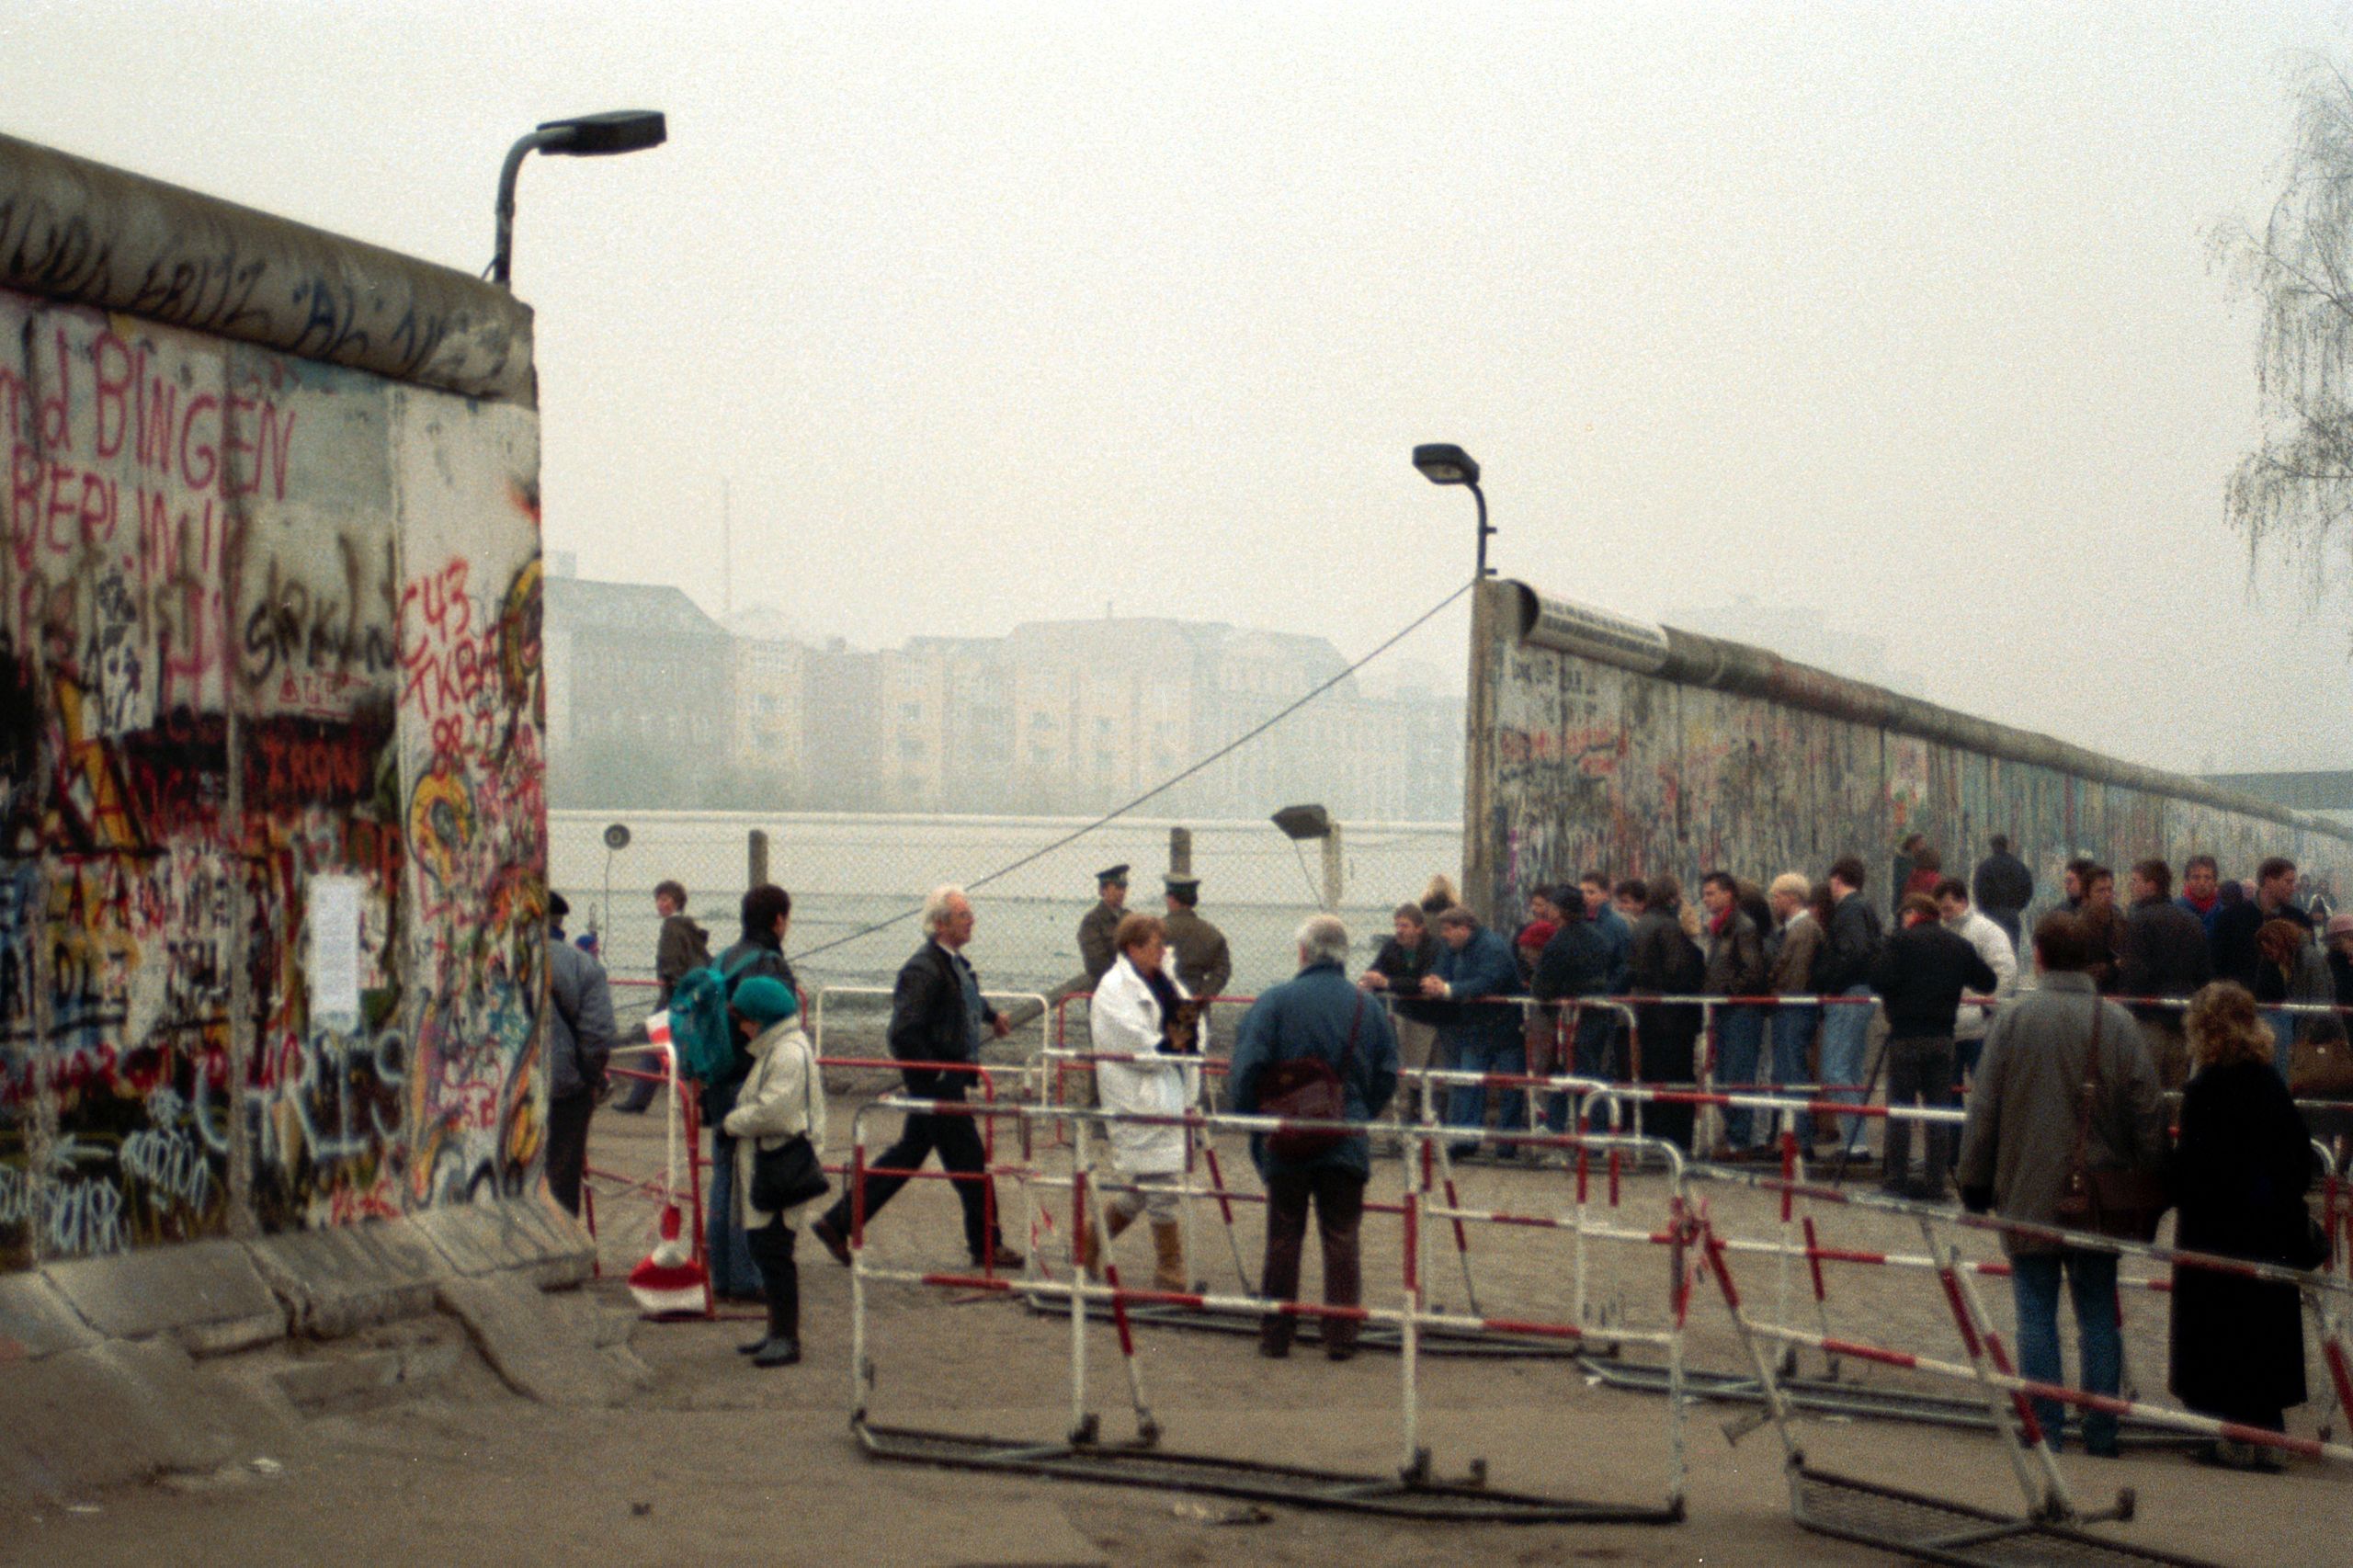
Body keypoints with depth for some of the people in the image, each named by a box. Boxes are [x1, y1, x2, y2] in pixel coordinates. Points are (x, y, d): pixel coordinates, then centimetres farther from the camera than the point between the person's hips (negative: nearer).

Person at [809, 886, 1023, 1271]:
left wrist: (991, 1016, 44)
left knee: (908, 1154, 15)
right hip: (936, 1081, -10)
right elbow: (904, 1033, -25)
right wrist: (936, 1074, -21)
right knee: (970, 1163, 0)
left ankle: (838, 1223, 21)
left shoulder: (957, 963, 9)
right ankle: (987, 1246, 13)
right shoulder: (924, 969, -20)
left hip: (947, 1079, 10)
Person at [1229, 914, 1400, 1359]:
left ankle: (1275, 1336, 11)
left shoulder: (1274, 1001, -7)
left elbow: (1247, 1068, -12)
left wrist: (1246, 1118, 1)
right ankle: (1340, 1337, 5)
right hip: (1347, 1144, 1)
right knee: (1342, 1240, 6)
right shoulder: (1368, 1008, 3)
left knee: (1283, 1239, 7)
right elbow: (1387, 1076, 6)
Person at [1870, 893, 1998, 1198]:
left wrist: (1890, 1000, 5)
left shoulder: (1901, 941, -7)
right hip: (1943, 1036, 4)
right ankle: (1935, 1181, 7)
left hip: (1906, 1035, -4)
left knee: (1899, 1107, 2)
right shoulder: (1959, 944, 7)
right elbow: (1988, 982, 11)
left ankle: (1897, 1179, 2)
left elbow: (1879, 980, -17)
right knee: (1939, 1109, 8)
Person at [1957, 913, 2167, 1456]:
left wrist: (1975, 1185, 5)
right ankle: (2101, 1432, 11)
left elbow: (1983, 1110, -4)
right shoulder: (2118, 1023, -3)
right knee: (2098, 1316, 10)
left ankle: (2044, 1428, 4)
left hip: (2028, 1196, -2)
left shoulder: (2014, 1018, -7)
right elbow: (2148, 1114, -1)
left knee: (2037, 1315, 5)